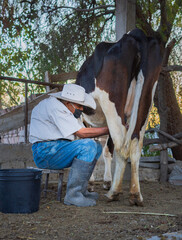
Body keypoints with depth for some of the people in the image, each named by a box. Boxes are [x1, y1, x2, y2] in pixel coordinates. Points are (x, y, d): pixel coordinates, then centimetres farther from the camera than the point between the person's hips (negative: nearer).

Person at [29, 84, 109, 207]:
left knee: (96, 146, 9)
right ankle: (73, 195, -21)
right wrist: (108, 130, -14)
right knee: (88, 145, -24)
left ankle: (81, 189, 7)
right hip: (45, 152, -10)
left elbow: (82, 132, 12)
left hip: (58, 148, 10)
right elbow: (81, 133, -20)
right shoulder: (54, 106, -17)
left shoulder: (69, 109, 15)